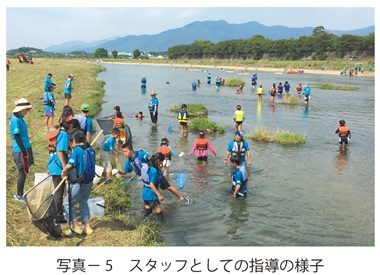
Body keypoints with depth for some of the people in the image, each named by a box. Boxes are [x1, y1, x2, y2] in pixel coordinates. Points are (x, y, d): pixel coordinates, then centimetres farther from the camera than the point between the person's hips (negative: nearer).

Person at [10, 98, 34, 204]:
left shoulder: (18, 118, 9)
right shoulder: (16, 120, -21)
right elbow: (17, 136, -22)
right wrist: (23, 151, -21)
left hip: (25, 148, 10)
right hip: (21, 150, -10)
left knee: (23, 172, 18)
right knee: (23, 172, 1)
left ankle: (20, 193, 30)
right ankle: (19, 196, 13)